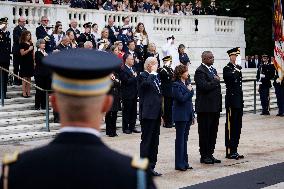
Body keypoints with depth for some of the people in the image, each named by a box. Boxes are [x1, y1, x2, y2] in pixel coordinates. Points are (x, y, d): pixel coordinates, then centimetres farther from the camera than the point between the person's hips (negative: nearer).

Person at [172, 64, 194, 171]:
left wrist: (192, 115, 16)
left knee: (185, 139, 11)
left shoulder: (187, 83, 13)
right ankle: (179, 164, 3)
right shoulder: (176, 85, -11)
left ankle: (184, 162, 17)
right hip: (180, 116, -7)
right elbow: (181, 98, -21)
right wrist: (190, 91, -9)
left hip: (187, 115, 7)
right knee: (180, 139, -2)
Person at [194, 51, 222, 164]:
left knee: (213, 132, 11)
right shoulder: (200, 71, -11)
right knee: (204, 132, 0)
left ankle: (210, 154, 19)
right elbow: (204, 86, -24)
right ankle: (204, 156, 6)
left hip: (215, 107, 8)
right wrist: (215, 81, -10)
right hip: (205, 107, -8)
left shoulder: (213, 70, 16)